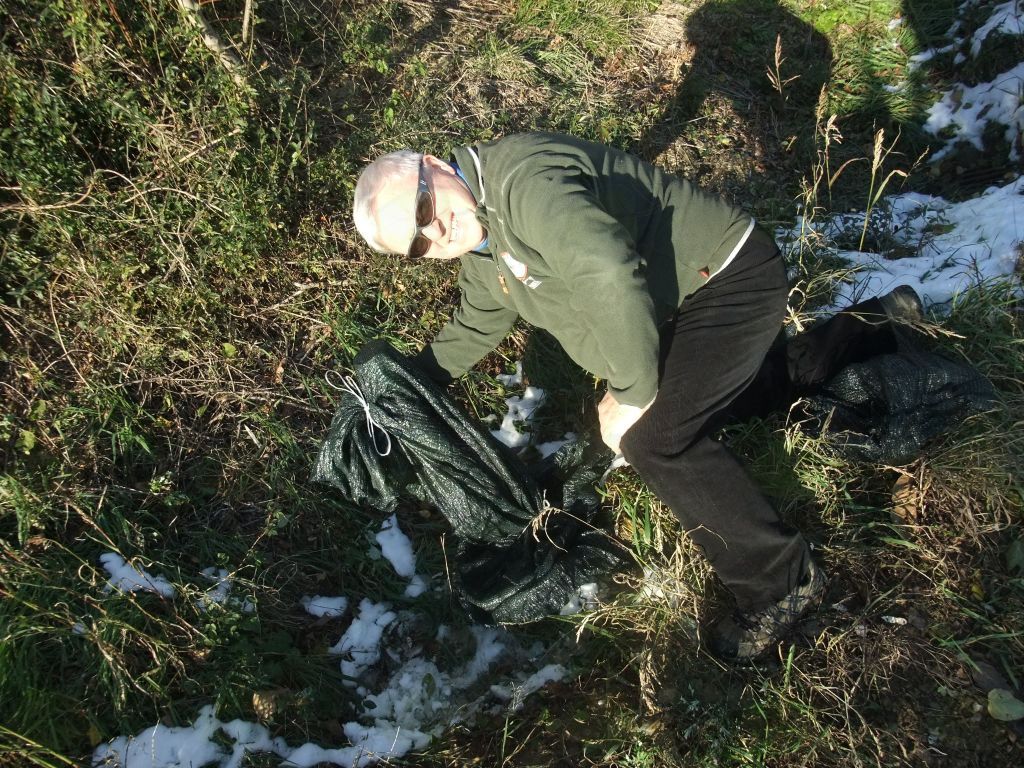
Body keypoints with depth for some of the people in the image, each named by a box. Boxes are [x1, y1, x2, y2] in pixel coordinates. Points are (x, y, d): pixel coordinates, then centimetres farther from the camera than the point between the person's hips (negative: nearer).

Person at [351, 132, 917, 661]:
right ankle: (864, 336, 35)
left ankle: (779, 583, -3)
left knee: (653, 436, -19)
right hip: (682, 306, 10)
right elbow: (473, 328, 23)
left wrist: (631, 394, -28)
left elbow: (609, 277, -40)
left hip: (733, 275, -10)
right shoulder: (480, 250, 6)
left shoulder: (520, 178, -28)